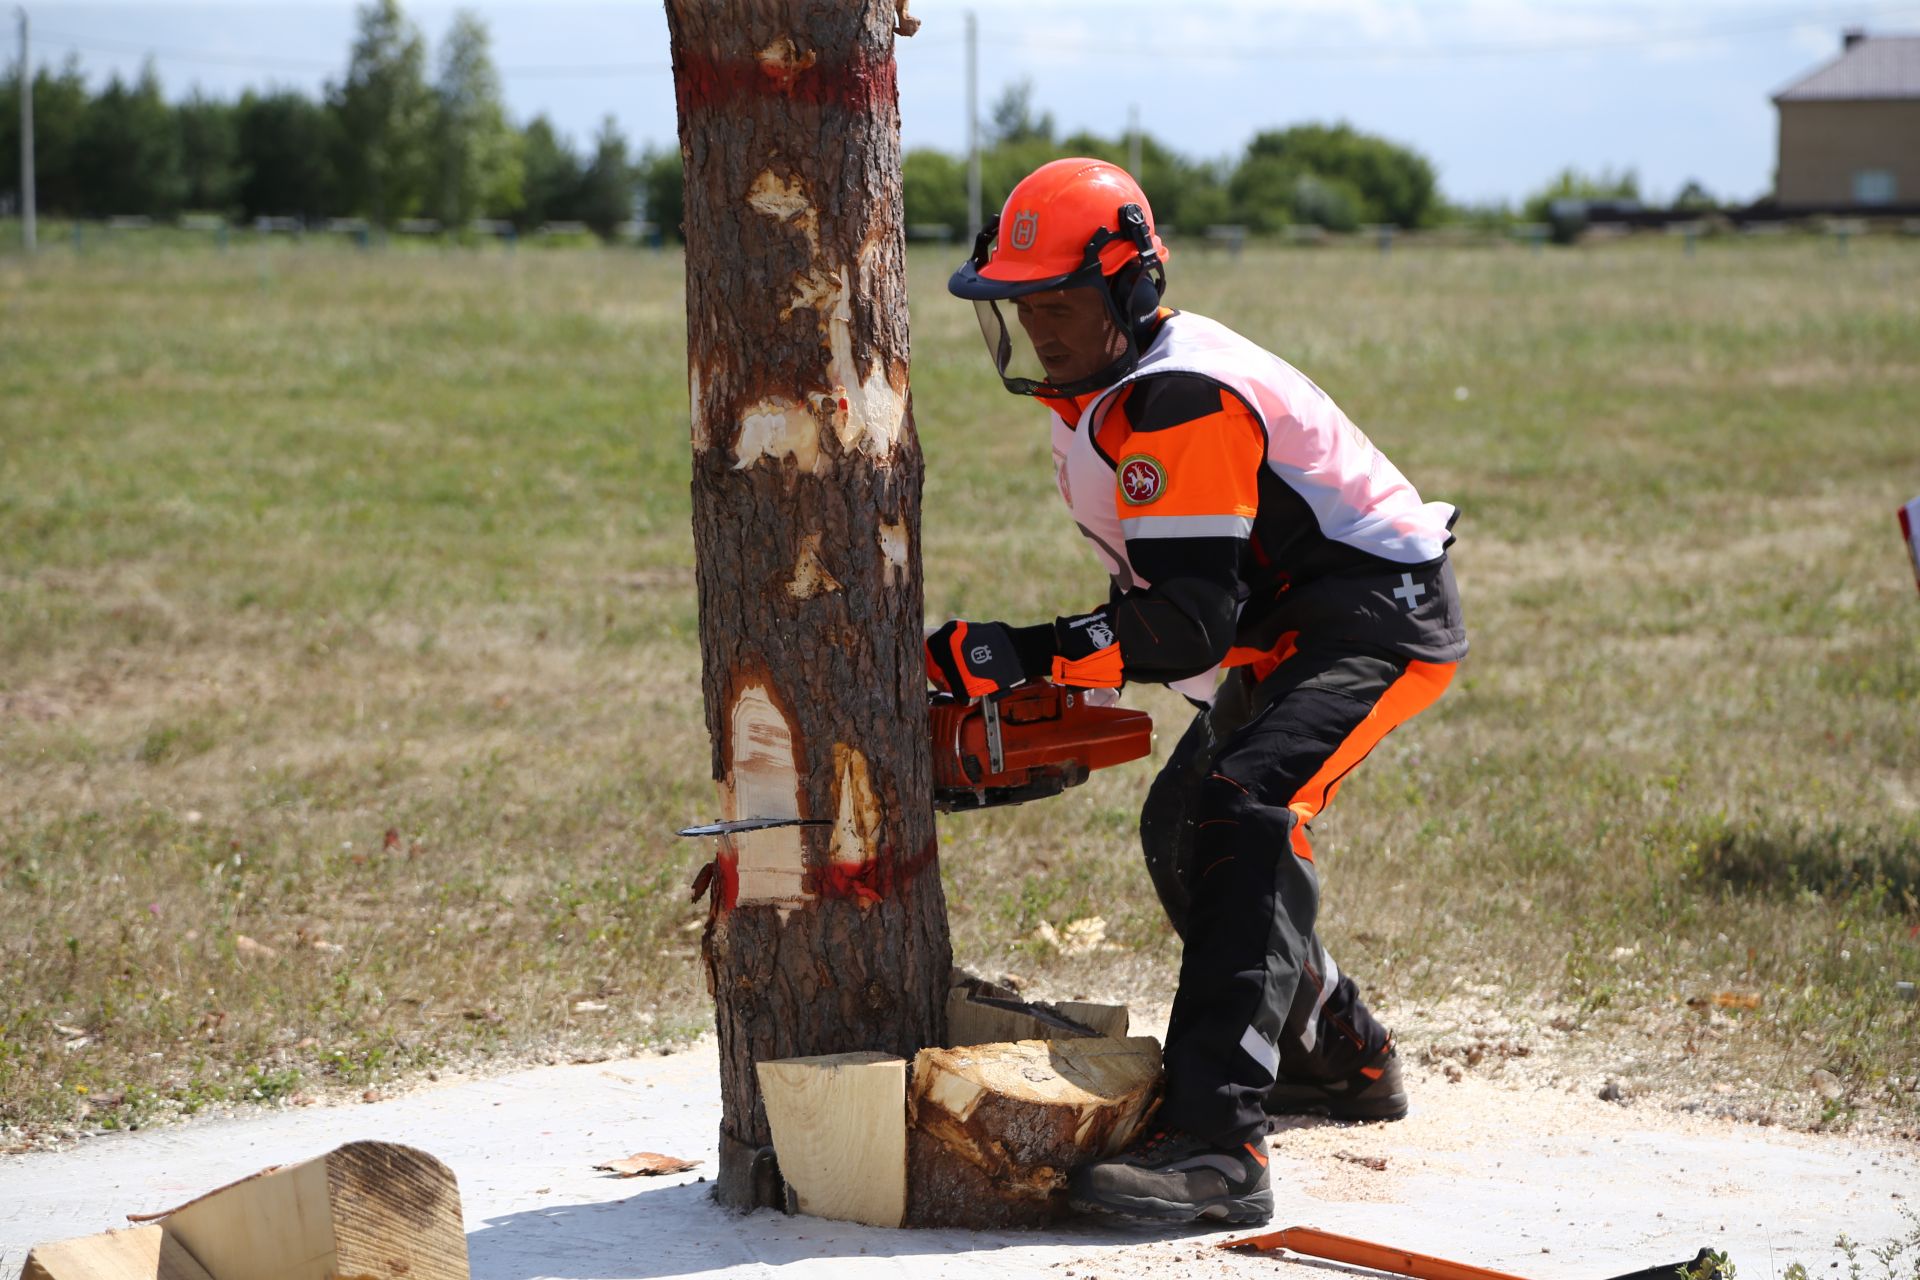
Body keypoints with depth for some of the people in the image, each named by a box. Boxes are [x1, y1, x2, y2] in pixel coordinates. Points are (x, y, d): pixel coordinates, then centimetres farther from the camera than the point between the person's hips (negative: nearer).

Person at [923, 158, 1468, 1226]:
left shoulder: (1182, 398, -25)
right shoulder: (1101, 390, 8)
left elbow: (1190, 623, -30)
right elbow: (1160, 587, 17)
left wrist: (1027, 656, -33)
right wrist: (1069, 697, 6)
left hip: (1380, 616, -11)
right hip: (1287, 631, 11)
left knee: (1243, 811, -30)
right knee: (1181, 832, 19)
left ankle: (1219, 1143, -42)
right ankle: (1342, 1059, 37)